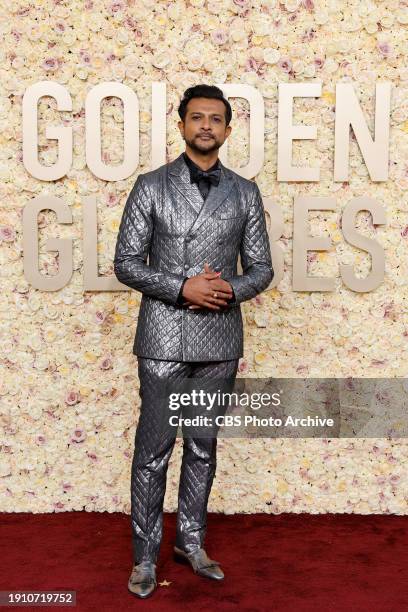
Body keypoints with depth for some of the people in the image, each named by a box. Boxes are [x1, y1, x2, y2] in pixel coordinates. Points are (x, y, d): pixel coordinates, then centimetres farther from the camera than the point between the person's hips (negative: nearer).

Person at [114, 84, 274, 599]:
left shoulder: (244, 193, 7)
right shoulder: (151, 187, 0)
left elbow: (261, 266, 8)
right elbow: (126, 263, -3)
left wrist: (231, 290, -12)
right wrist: (182, 288, -16)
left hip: (220, 340, 3)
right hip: (164, 338, -2)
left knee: (203, 448, 13)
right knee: (153, 449, 3)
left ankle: (191, 543, 29)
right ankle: (145, 555, 17)